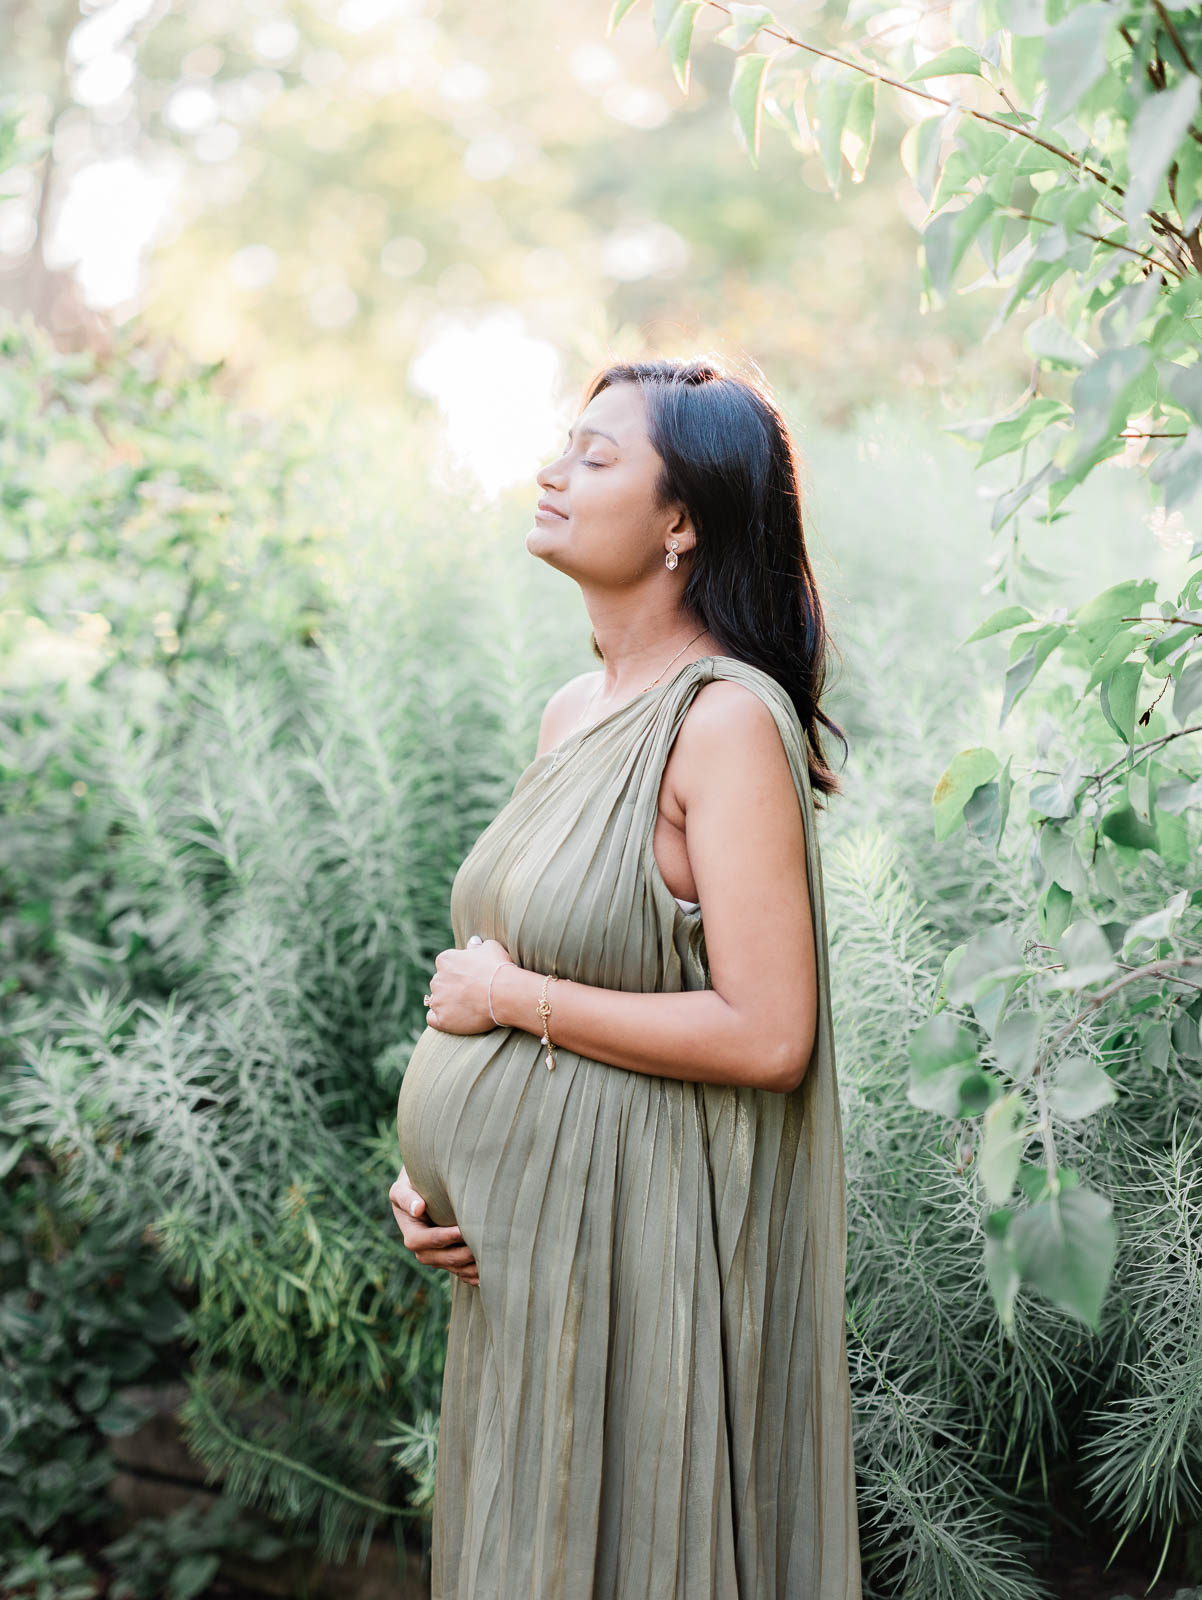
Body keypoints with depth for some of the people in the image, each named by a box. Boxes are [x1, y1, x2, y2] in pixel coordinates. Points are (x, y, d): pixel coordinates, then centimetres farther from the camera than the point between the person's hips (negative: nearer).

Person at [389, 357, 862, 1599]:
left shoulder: (730, 723, -18)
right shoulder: (572, 713, 8)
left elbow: (766, 1037, -24)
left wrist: (511, 997, -16)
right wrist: (427, 1169, 3)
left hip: (646, 1247, -8)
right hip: (520, 1239, 8)